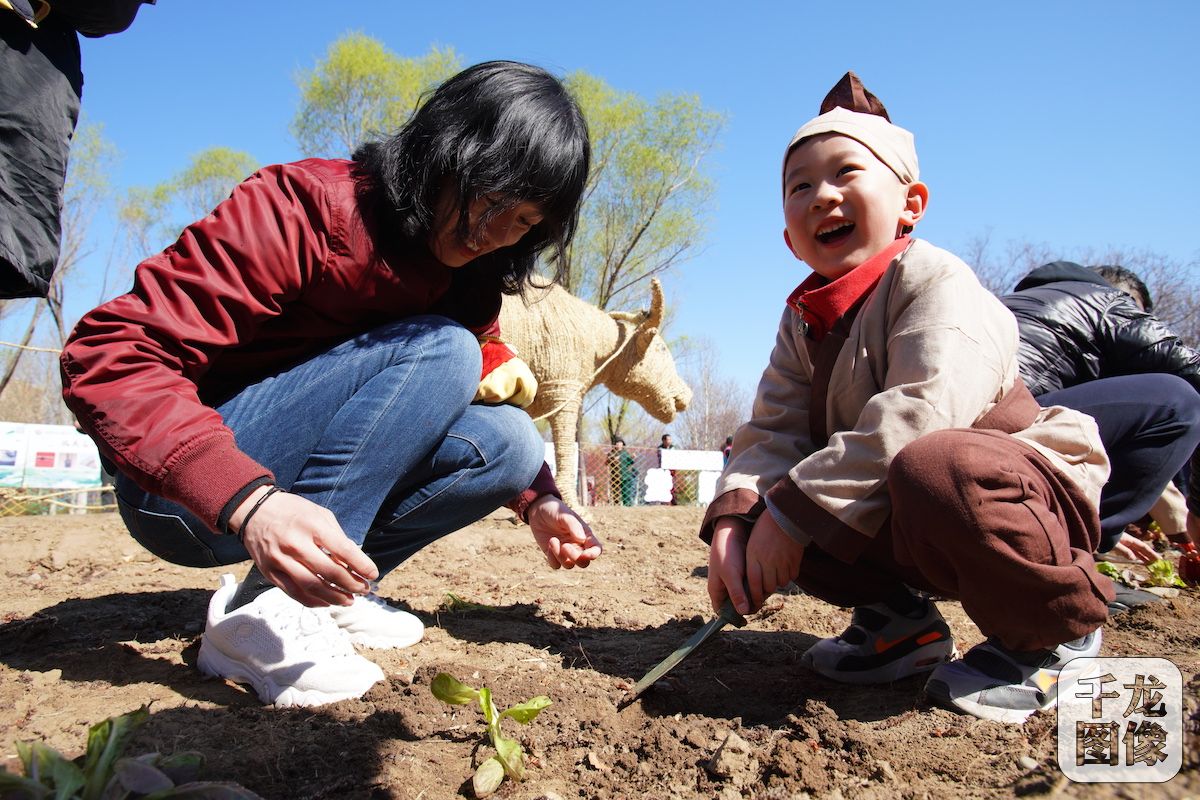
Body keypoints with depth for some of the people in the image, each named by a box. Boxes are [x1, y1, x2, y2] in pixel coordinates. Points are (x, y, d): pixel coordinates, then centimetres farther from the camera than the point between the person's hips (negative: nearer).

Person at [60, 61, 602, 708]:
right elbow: (110, 356, -26)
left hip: (290, 484, 6)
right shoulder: (306, 209, -20)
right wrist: (249, 502, -42)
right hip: (183, 493, -6)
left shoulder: (473, 277, 1)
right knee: (437, 351, -25)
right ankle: (260, 612, -25)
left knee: (508, 441, -12)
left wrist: (536, 500, -8)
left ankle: (322, 588, -5)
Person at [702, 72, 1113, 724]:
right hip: (897, 525, 7)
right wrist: (734, 515, -27)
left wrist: (797, 510, -33)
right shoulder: (803, 324, 5)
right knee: (771, 512, -9)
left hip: (1031, 493, -6)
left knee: (930, 468, -38)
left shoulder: (934, 280, -17)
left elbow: (922, 412, -33)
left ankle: (1050, 628, -10)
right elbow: (771, 432, -6)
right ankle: (897, 618, 9)